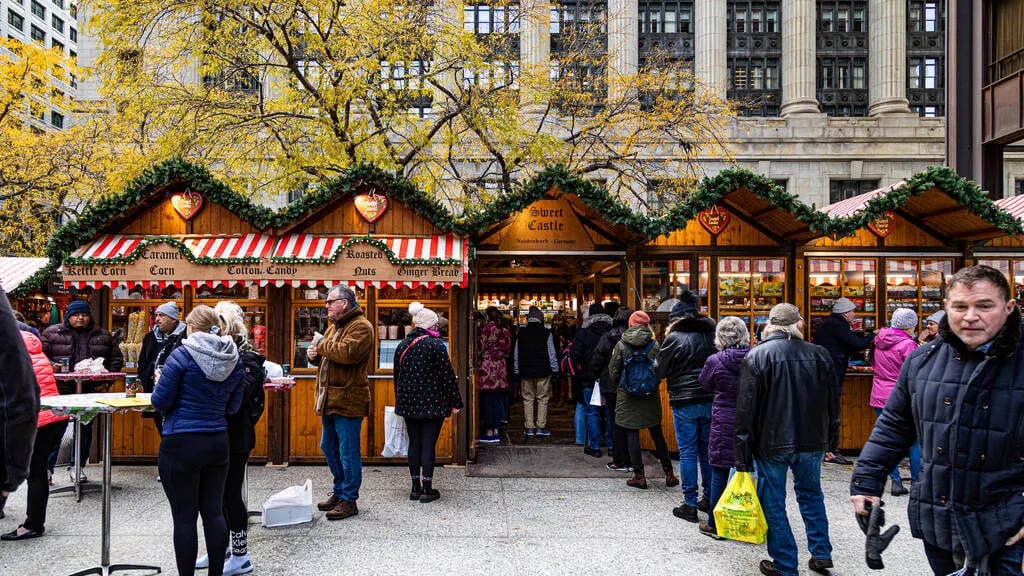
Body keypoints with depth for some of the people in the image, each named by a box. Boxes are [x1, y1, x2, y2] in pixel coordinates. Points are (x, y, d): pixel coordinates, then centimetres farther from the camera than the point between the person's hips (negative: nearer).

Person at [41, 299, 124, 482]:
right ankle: (47, 467, 12)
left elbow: (116, 358, 12)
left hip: (90, 391, 3)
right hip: (61, 390, -2)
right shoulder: (52, 333, 2)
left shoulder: (103, 335, 9)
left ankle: (78, 466, 22)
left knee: (85, 429, 10)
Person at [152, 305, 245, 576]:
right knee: (214, 512, 13)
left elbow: (160, 402, -8)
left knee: (184, 517, 4)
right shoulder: (234, 360, 4)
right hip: (218, 442, 5)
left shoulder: (182, 355, -12)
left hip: (181, 444, -5)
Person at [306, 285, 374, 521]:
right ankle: (339, 492, 32)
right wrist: (314, 354, 4)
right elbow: (326, 356, 28)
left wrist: (322, 345, -12)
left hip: (347, 400, -10)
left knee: (348, 453, -2)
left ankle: (349, 500, 8)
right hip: (330, 399, 10)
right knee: (329, 448, 19)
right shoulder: (333, 327, 18)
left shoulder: (361, 326, -12)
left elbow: (347, 352, -28)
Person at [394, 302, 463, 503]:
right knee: (428, 444, 0)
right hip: (433, 403, -5)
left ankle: (415, 487, 18)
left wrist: (401, 400, 23)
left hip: (409, 403, 6)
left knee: (414, 443, 12)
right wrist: (455, 402, -6)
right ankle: (427, 489, 5)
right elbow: (448, 376, -12)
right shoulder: (436, 345, -12)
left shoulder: (402, 345, 7)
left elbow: (397, 375, 15)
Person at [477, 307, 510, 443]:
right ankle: (496, 431, 11)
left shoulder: (486, 328, -8)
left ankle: (489, 432, 0)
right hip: (500, 367, 6)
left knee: (487, 400, -2)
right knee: (497, 400, 9)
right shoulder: (505, 330, 10)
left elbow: (480, 347, -8)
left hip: (487, 366, -6)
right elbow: (508, 350, 14)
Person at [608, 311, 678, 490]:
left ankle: (639, 476, 6)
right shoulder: (654, 344, -4)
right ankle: (669, 474, 18)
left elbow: (613, 371, -4)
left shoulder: (621, 345, -7)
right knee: (657, 434, 13)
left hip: (627, 396, -2)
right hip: (651, 395, 2)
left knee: (632, 435, 5)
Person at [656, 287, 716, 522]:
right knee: (706, 450, 14)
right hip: (710, 400, 5)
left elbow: (660, 370, -3)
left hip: (684, 403, -5)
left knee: (687, 452, 2)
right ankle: (708, 499, 24)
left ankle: (690, 505, 6)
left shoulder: (674, 338, -10)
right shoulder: (710, 333, 4)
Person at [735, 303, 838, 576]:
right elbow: (832, 401, 8)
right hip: (812, 440, 4)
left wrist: (743, 452, -7)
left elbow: (746, 407, -13)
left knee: (773, 502, 8)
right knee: (811, 494, 23)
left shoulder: (756, 355, -12)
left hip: (772, 442, -4)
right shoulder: (819, 354, -1)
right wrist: (831, 436, 21)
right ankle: (821, 554, 28)